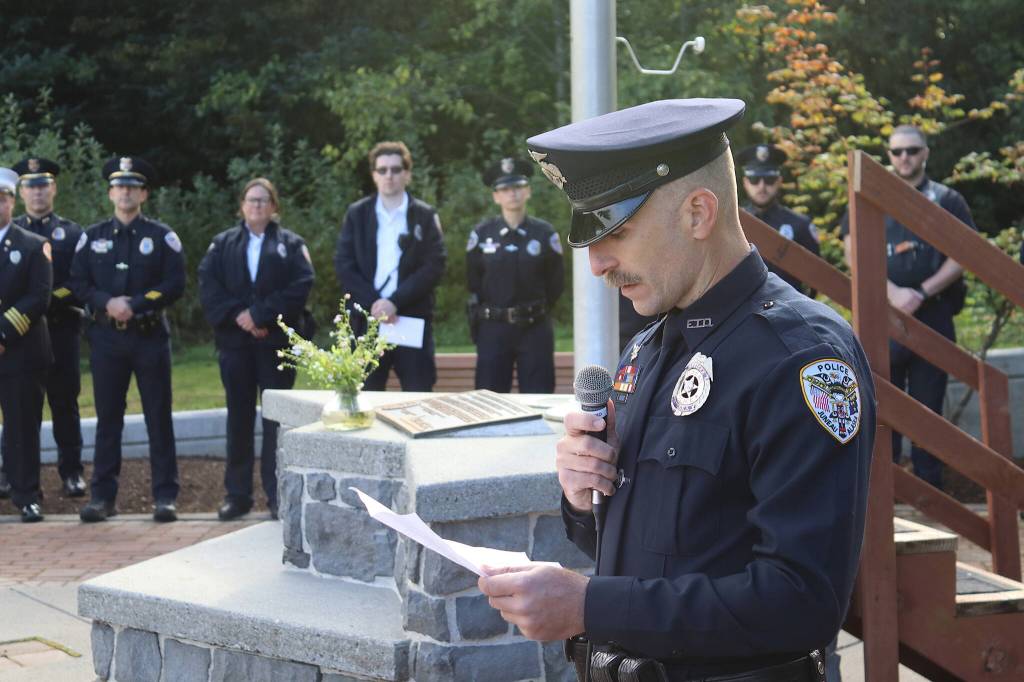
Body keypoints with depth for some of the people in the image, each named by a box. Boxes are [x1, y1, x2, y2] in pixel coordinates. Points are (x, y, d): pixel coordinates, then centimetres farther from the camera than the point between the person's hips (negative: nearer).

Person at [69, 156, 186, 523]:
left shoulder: (162, 237, 3)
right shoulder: (92, 237, 10)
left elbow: (174, 285, -5)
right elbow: (78, 283, 5)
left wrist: (135, 305, -14)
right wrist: (108, 302, -12)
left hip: (150, 336, -2)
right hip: (106, 338, 2)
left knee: (159, 418, 0)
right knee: (107, 418, 5)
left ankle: (165, 497, 4)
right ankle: (102, 496, 10)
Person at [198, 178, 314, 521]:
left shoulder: (290, 244, 7)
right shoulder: (223, 244, 12)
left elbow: (301, 285, -7)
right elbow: (208, 285, 1)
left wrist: (261, 314, -14)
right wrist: (237, 315, -13)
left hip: (277, 341, -2)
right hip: (235, 342, 2)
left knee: (276, 418, -1)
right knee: (239, 418, 5)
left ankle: (277, 494, 3)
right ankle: (237, 495, 9)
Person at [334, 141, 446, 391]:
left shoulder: (425, 216, 7)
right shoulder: (356, 214, 11)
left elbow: (435, 266, -3)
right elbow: (343, 265, 4)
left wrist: (395, 302, -12)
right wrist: (373, 303, -10)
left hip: (413, 319, -1)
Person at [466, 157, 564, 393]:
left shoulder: (545, 234, 1)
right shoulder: (481, 234, 2)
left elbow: (556, 282, 9)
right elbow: (473, 284, 10)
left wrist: (536, 312, 9)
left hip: (535, 329, 0)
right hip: (493, 329, 1)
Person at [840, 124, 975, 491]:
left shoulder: (947, 201, 8)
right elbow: (854, 254, 1)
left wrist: (921, 293, -12)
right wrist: (892, 292, -12)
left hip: (934, 316, 0)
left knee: (929, 403, 3)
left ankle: (929, 487, 8)